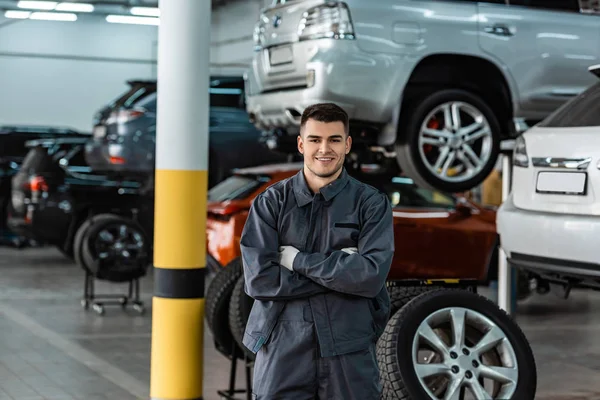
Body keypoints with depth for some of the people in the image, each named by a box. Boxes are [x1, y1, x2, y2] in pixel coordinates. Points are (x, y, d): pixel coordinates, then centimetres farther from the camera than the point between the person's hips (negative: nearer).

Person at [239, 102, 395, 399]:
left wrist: (297, 260, -11)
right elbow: (258, 279, -10)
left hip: (350, 353, 0)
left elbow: (372, 276, -13)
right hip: (282, 349, 0)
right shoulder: (271, 203, 1)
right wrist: (341, 268, -12)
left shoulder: (371, 204, 0)